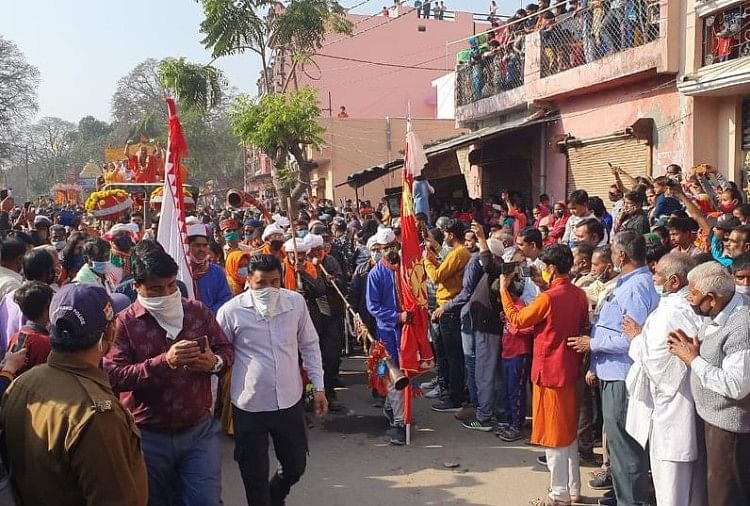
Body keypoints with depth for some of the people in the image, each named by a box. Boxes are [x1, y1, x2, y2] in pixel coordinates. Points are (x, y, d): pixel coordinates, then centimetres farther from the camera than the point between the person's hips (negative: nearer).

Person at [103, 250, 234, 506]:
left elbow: (226, 350, 8)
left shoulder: (198, 311, 0)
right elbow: (113, 375, -19)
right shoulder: (124, 322, -9)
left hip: (199, 429, 1)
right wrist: (164, 361, -30)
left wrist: (214, 362, -16)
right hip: (148, 435, -1)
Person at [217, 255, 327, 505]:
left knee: (295, 467, 16)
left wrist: (319, 387, 6)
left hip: (290, 402, 3)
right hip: (249, 407, -3)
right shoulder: (231, 311, -12)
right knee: (255, 476, 8)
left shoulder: (296, 302, -4)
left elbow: (309, 346, 8)